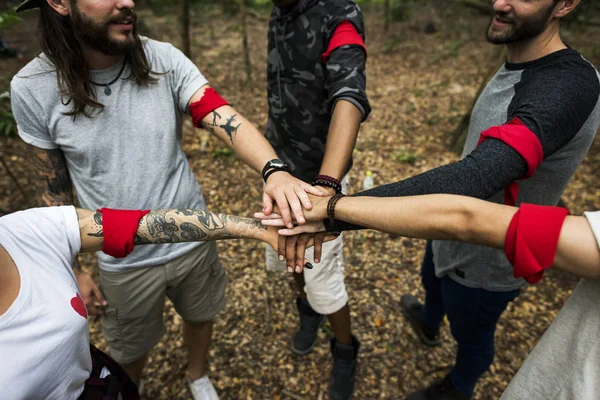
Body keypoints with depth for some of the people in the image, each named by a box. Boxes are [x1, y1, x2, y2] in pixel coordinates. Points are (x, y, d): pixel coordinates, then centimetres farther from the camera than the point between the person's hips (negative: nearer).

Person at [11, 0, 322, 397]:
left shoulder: (164, 60, -15)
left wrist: (274, 170, -46)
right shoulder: (33, 90, -15)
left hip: (194, 240, 2)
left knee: (200, 316, 26)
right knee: (130, 349, 23)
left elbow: (225, 118, -26)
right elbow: (53, 189, -5)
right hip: (124, 263, -1)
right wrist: (72, 270, 0)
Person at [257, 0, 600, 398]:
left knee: (471, 335, 22)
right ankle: (428, 324, 71)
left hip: (483, 261, -8)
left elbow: (477, 177, -51)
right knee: (432, 279, 35)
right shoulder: (520, 68, -4)